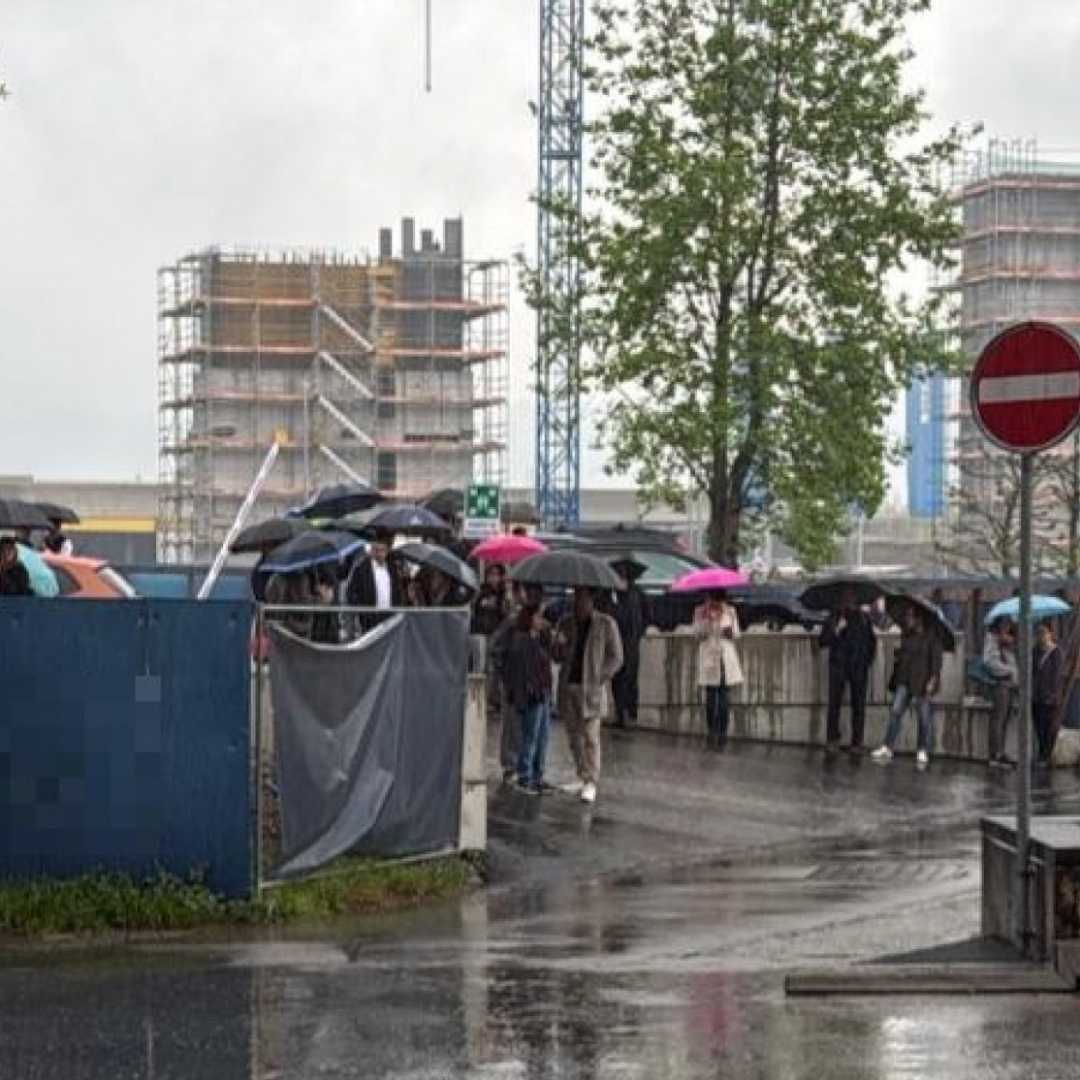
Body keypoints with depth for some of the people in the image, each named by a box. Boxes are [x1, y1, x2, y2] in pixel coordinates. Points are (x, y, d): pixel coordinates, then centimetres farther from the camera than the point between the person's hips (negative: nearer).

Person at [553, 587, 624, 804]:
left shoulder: (606, 624, 0)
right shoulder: (565, 623, 11)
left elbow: (616, 657, 0)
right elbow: (557, 657, 14)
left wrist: (601, 678, -13)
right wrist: (560, 645, -9)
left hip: (592, 688, -4)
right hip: (568, 687, 5)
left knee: (590, 736, -11)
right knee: (574, 736, 6)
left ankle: (591, 783, -12)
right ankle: (583, 777, 18)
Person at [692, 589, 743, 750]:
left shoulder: (730, 611, 8)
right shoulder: (700, 612, 3)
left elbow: (737, 635, 10)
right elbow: (698, 634, -3)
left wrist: (731, 631, -13)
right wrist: (706, 619, -17)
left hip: (727, 658, 1)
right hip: (709, 659, -1)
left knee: (724, 698, -2)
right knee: (711, 697, -3)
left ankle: (722, 733, 3)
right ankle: (711, 732, 6)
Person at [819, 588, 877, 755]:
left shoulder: (864, 618, 7)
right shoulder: (833, 618, 2)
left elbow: (872, 641, 19)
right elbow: (821, 642, 0)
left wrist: (869, 659, 8)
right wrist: (836, 631, -14)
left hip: (859, 667, 1)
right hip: (838, 666, -1)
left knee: (858, 705, -1)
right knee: (834, 703, -9)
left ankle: (857, 743, 2)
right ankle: (832, 739, -1)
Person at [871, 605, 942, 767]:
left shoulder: (931, 637, -5)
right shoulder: (906, 635, 12)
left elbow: (936, 660, -9)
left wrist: (932, 681, -17)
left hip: (922, 683, -5)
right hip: (904, 681, 5)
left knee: (924, 717, 0)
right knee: (896, 712, -3)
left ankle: (923, 752, 8)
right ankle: (888, 748, -5)